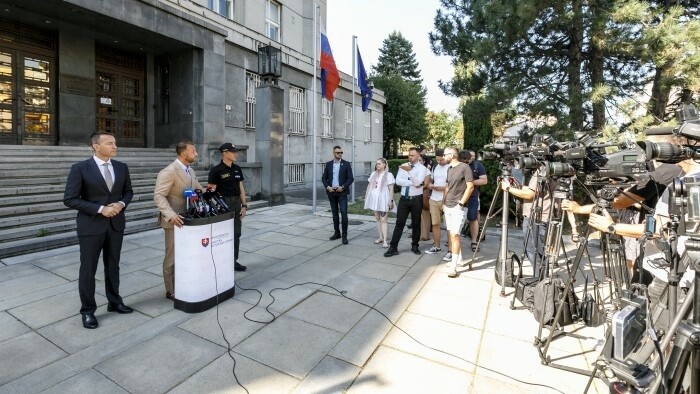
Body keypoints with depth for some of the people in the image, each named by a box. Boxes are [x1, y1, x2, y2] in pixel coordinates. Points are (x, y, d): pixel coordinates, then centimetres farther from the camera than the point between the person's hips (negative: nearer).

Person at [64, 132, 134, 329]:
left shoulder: (121, 167, 3)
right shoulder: (80, 168, -10)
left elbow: (128, 191, 12)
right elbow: (70, 199, -11)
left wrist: (122, 204, -8)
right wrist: (100, 209, -18)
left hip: (116, 224, 4)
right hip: (91, 225, -4)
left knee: (113, 266, 15)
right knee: (88, 269, 7)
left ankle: (114, 302, 31)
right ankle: (87, 311, 22)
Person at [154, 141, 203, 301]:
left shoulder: (191, 171, 12)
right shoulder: (169, 172, -16)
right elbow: (158, 196, -21)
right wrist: (171, 215, -32)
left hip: (189, 219, 8)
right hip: (175, 221, -8)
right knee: (173, 256, 4)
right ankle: (171, 291, 18)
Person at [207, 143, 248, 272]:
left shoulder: (237, 169, 8)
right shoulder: (216, 170, -11)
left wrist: (244, 205, 6)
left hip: (236, 203, 6)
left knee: (236, 234, 11)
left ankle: (234, 261, 23)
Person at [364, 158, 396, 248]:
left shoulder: (388, 175, -7)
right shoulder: (373, 174, 12)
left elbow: (391, 189, -10)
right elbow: (369, 186, 16)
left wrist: (391, 201, -15)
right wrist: (366, 196, 12)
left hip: (383, 200, -6)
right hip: (374, 199, 6)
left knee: (383, 220, -8)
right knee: (377, 219, 11)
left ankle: (385, 240, -7)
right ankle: (381, 237, 21)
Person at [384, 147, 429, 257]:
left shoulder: (422, 168, -5)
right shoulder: (403, 166, 4)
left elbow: (417, 182, -21)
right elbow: (398, 181, -8)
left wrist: (410, 171, -31)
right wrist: (412, 183, -16)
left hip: (416, 199, -2)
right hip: (404, 198, 2)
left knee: (416, 223, 11)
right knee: (399, 223, 1)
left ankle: (415, 246, 27)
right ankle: (393, 247, 4)